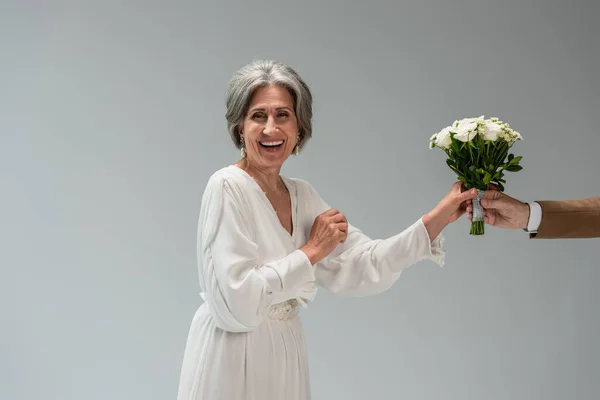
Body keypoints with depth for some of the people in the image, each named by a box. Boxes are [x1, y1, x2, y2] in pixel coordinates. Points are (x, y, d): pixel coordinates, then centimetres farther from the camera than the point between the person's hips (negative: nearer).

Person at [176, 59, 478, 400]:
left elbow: (363, 267, -1)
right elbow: (236, 304, -23)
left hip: (286, 360, 7)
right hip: (233, 363, -6)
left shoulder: (302, 195, 4)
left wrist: (438, 218, -5)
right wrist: (311, 251, -15)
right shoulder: (227, 187, -16)